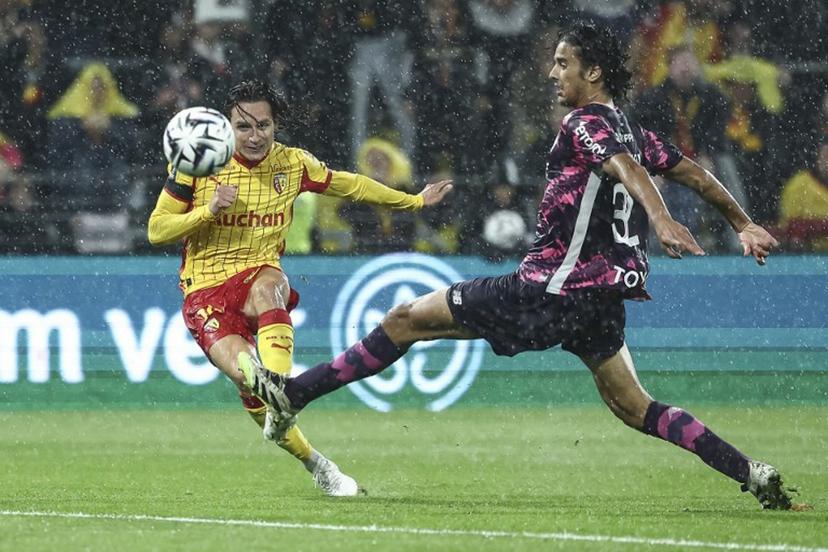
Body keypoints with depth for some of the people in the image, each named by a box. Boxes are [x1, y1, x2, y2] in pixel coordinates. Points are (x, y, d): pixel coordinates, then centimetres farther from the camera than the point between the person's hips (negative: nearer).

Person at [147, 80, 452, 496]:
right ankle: (313, 463, -13)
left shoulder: (292, 164, 5)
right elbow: (156, 230, 0)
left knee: (267, 286, -39)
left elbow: (349, 185, 22)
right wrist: (208, 211, -16)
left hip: (260, 277, 1)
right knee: (243, 373, -27)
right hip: (206, 292, -1)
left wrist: (414, 201, 27)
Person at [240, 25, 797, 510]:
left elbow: (628, 168, -29)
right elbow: (693, 172, 21)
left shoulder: (585, 124, -11)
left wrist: (661, 220, -47)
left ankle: (292, 394, 1)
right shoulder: (631, 131, 14)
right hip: (602, 294, 8)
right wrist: (744, 224, 34)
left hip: (551, 288, -8)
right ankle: (752, 473, 3)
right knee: (634, 407, 14)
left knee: (406, 319, -2)